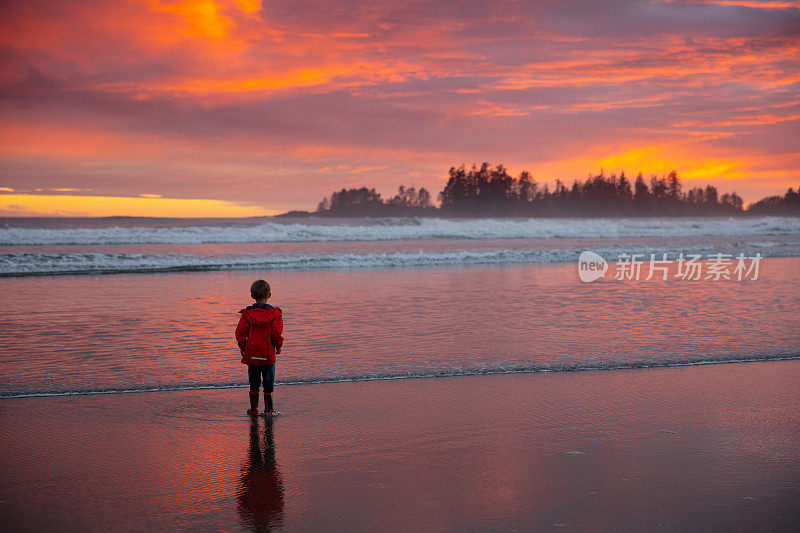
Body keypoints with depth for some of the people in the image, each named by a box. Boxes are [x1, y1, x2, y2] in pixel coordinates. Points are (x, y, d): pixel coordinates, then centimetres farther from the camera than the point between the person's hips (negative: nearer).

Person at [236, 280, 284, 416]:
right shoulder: (274, 313, -8)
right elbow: (277, 333, -13)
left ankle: (253, 409, 17)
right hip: (268, 354, -2)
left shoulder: (247, 313, -3)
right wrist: (279, 346, 4)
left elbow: (240, 332, -5)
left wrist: (242, 347, 10)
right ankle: (269, 409, 8)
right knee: (268, 384, 7)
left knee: (254, 383, 13)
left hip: (251, 354, 2)